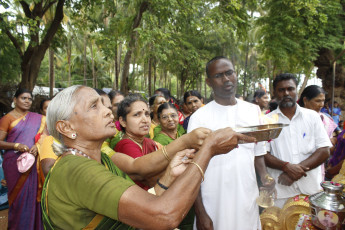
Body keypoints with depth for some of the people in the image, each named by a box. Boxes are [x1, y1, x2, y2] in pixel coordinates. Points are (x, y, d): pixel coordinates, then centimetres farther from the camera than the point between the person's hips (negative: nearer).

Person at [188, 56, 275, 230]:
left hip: (248, 203, 3)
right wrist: (200, 213, -10)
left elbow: (258, 153, 14)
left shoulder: (253, 111, 5)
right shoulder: (199, 117, -8)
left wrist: (265, 177, -5)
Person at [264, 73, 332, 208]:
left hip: (311, 189, 2)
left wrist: (298, 168, -14)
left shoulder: (312, 116, 6)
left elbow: (324, 151, 0)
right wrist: (287, 166, -20)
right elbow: (262, 155, -4)